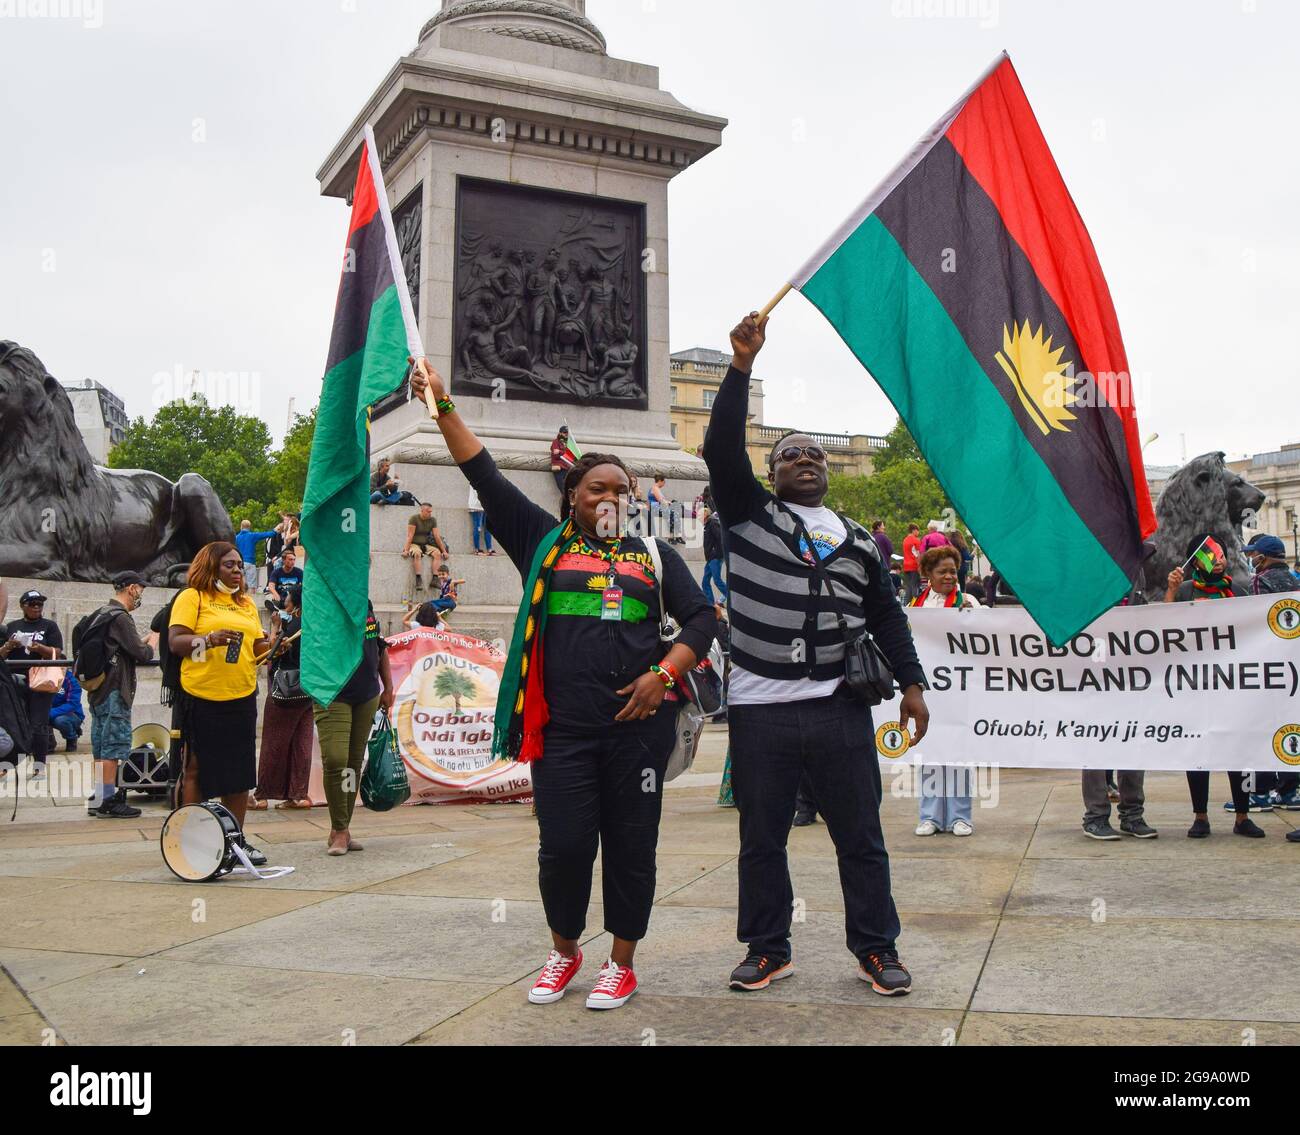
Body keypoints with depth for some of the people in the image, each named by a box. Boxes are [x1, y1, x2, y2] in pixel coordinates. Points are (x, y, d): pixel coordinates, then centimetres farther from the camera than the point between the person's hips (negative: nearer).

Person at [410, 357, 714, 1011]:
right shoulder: (544, 543, 11)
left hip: (637, 723, 1)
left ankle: (622, 962, 24)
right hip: (563, 726, 0)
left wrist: (664, 673, -7)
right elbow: (485, 477, 7)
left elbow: (700, 619, 9)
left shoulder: (654, 556, 13)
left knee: (631, 845, 7)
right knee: (564, 845, 2)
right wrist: (442, 408, 3)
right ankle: (564, 951, 27)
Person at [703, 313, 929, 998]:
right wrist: (742, 365, -12)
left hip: (840, 710, 2)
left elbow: (887, 617, 17)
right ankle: (767, 950, 23)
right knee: (761, 839, 8)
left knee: (860, 837, 7)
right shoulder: (748, 514, 6)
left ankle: (877, 950, 21)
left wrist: (911, 683, 8)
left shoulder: (859, 542, 14)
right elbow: (722, 448, -7)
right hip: (759, 710, -1)